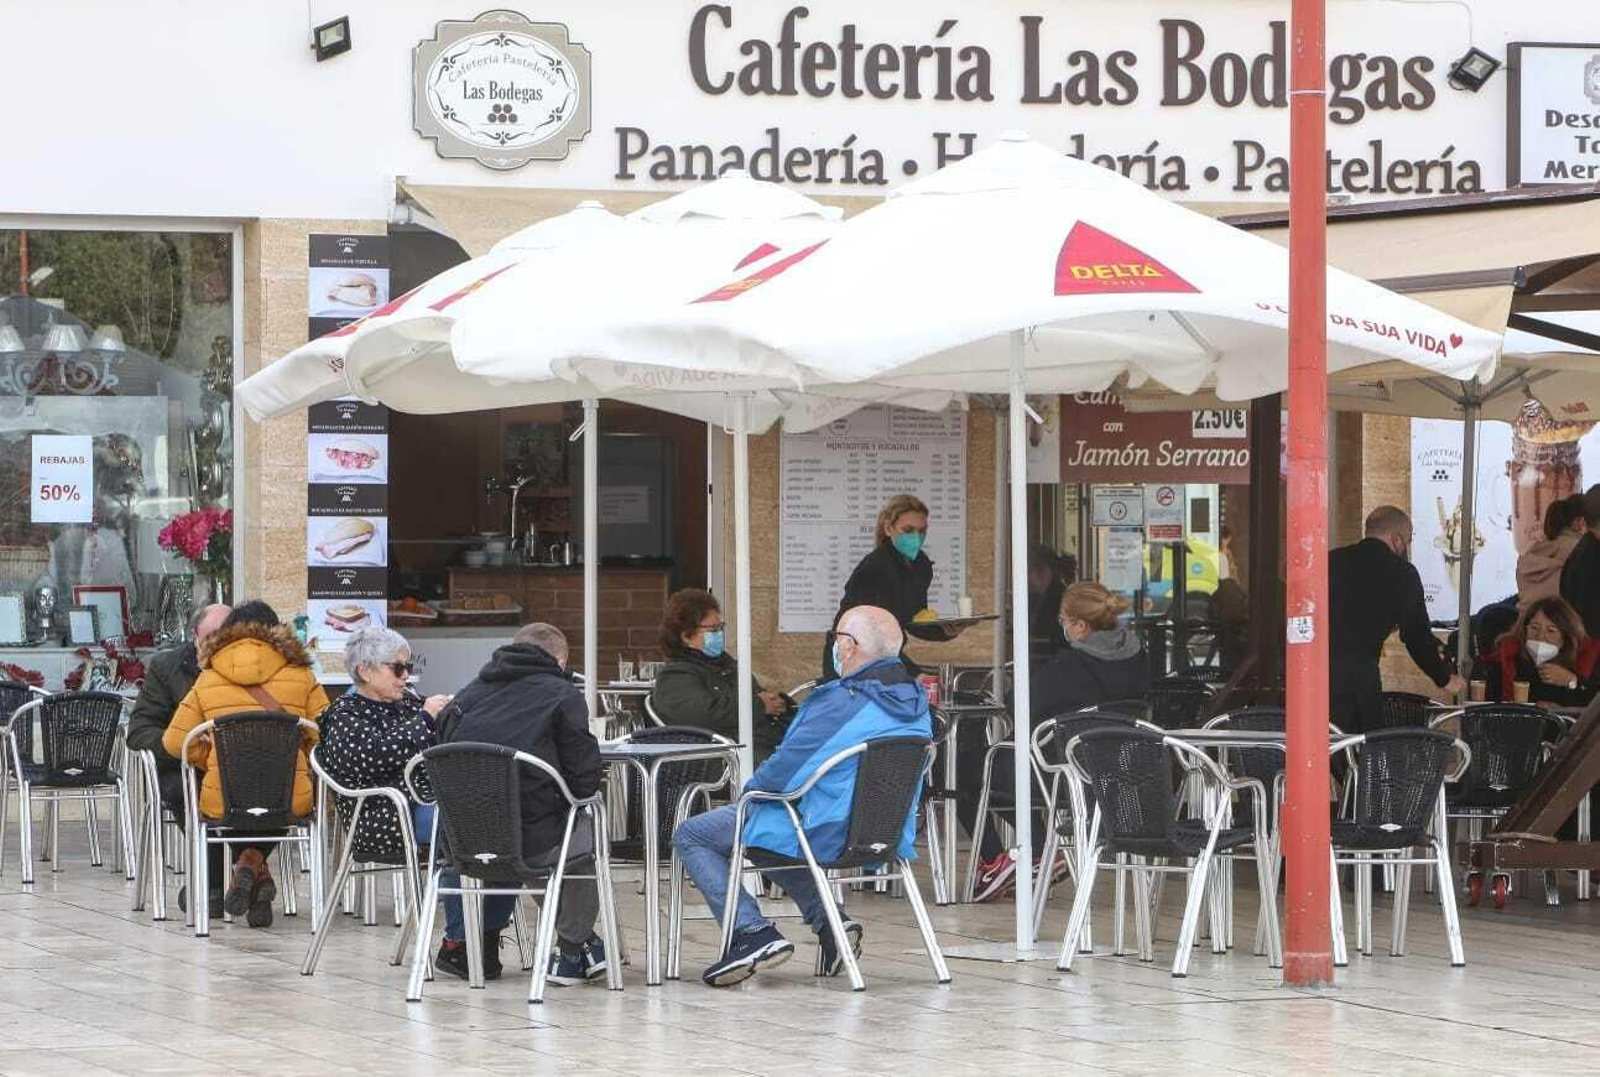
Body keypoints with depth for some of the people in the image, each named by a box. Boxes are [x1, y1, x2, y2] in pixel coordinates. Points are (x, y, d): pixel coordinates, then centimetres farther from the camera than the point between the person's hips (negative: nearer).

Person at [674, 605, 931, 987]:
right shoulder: (915, 702, 2)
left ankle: (752, 932, -5)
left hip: (823, 835, -8)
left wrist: (750, 787, 2)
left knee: (690, 835, 7)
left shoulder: (842, 703, -24)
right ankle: (829, 919, 17)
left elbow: (784, 770, -21)